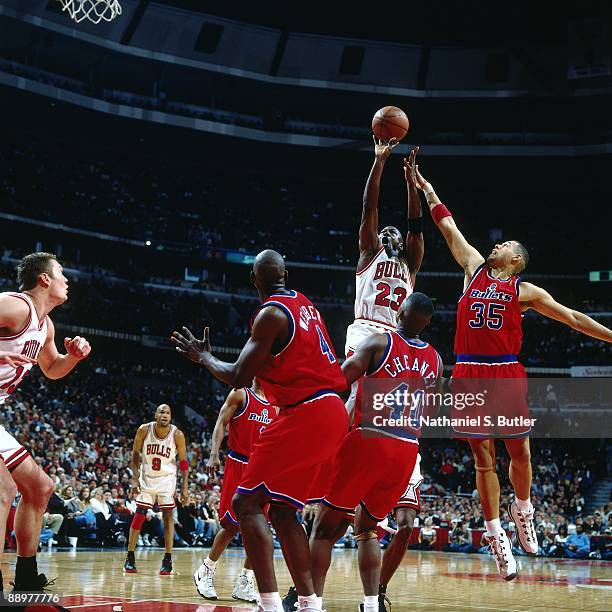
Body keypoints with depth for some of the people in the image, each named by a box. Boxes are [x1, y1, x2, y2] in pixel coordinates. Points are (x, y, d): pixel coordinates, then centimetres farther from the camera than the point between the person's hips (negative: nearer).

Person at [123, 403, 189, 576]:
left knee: (168, 516, -7)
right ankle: (130, 558, 6)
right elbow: (135, 453, -2)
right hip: (146, 477, 1)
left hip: (167, 479, -1)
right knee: (139, 515, -2)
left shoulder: (177, 435, -16)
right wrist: (135, 478, -9)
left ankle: (168, 560, -4)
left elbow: (183, 461, -7)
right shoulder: (144, 430, -15)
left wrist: (185, 487, -11)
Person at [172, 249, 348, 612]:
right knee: (282, 509, 15)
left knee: (247, 503, -8)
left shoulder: (271, 313, -11)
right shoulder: (304, 304, 15)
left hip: (305, 415, -9)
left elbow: (239, 378, -11)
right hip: (331, 412, 9)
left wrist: (203, 357, 5)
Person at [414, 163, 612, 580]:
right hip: (470, 375, 1)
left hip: (507, 375, -1)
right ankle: (497, 535, 7)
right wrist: (425, 187, 19)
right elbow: (448, 226, 17)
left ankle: (522, 510, 31)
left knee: (519, 453, 4)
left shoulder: (524, 291, 7)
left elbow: (571, 317, 9)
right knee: (483, 457, 1)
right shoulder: (474, 268, 13)